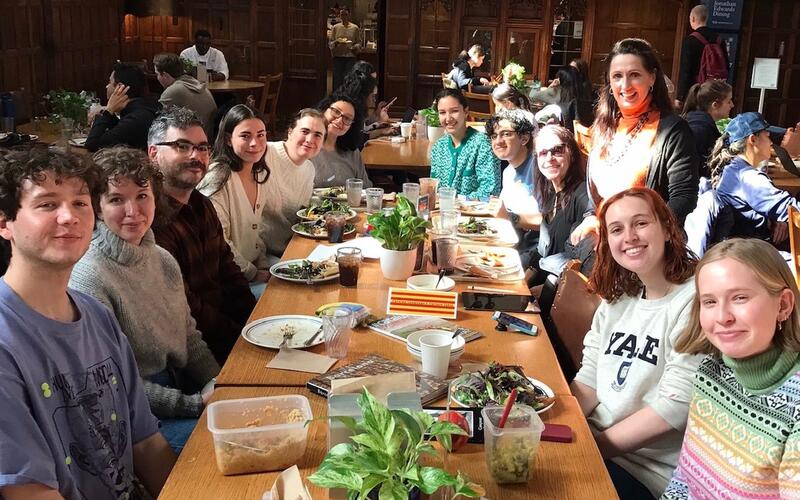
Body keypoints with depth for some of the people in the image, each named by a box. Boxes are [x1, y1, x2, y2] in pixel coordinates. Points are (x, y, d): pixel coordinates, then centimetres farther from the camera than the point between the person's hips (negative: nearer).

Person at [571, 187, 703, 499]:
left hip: (648, 470, -6)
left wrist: (593, 446, -17)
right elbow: (588, 381, 7)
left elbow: (674, 407, -20)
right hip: (593, 440, 6)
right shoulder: (616, 299, 10)